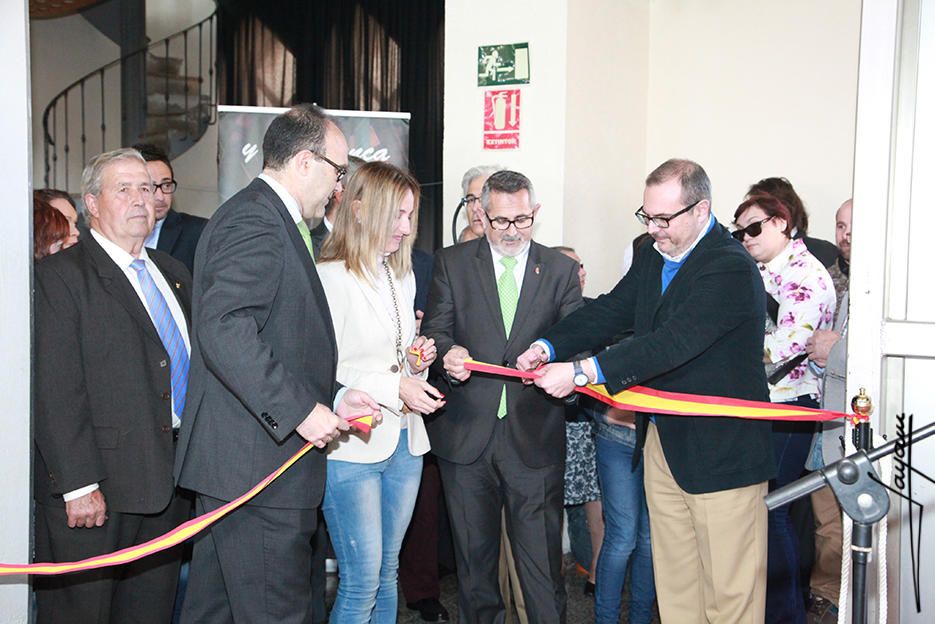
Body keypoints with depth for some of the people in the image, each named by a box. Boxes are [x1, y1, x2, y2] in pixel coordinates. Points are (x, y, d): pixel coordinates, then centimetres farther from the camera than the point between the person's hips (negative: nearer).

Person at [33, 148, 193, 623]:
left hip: (168, 486, 7)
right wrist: (78, 486, -19)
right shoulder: (60, 276, -8)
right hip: (95, 491, -6)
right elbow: (56, 392, -15)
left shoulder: (173, 274, 14)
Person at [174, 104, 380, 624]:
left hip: (233, 465, 11)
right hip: (260, 465, -11)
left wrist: (332, 396, 14)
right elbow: (224, 327, -27)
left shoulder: (268, 218, 19)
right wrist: (300, 410, -24)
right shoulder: (255, 220, -14)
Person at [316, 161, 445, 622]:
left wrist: (417, 361, 2)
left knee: (387, 572, 15)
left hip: (405, 443, 7)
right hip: (352, 447, -7)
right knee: (361, 582, -3)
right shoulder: (329, 277, -11)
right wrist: (394, 387, -19)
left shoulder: (403, 277, 15)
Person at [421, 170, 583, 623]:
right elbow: (435, 330, 1)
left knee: (541, 557, 1)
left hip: (535, 435, -1)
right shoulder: (451, 263, 5)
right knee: (473, 553, 14)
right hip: (467, 433, 1)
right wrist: (448, 353, -22)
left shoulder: (560, 269, 6)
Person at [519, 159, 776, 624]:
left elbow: (671, 343, -28)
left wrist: (581, 372, -31)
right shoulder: (652, 257, 9)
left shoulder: (731, 270, -19)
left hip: (721, 449, -8)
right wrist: (549, 347, -11)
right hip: (661, 441, 8)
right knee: (673, 583, 16)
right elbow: (610, 311, 6)